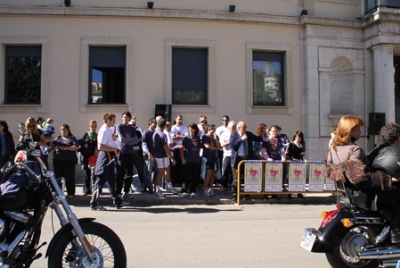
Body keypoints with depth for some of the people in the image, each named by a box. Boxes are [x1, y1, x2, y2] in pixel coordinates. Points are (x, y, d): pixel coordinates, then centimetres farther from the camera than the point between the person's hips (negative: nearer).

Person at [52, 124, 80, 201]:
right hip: (57, 161, 4)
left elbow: (76, 147, -8)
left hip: (69, 161, -4)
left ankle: (70, 194, 1)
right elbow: (52, 147, 12)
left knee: (69, 177, -4)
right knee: (57, 177, 5)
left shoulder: (72, 139, 6)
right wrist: (54, 147, -11)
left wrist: (66, 148, -18)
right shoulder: (57, 139, 20)